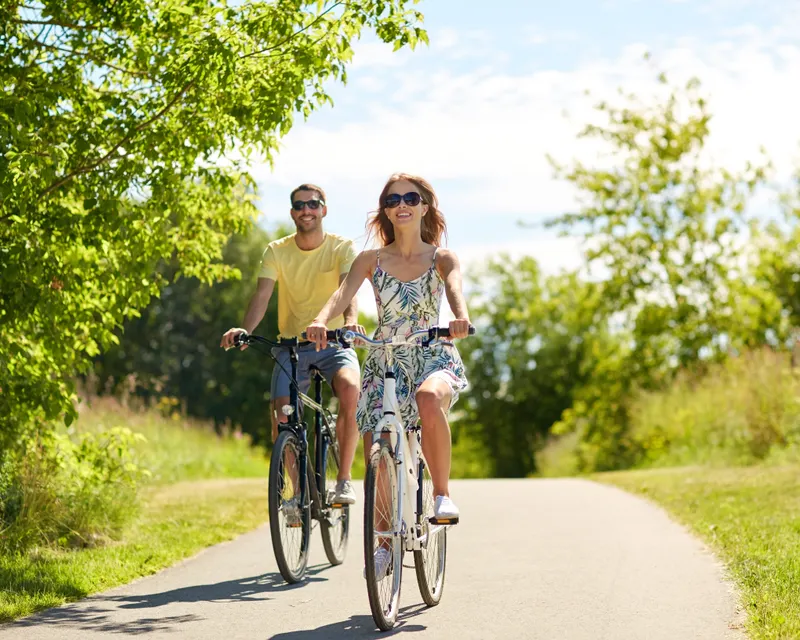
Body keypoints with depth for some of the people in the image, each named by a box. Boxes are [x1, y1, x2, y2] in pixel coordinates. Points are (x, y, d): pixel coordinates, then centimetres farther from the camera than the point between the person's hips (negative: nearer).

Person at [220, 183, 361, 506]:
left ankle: (344, 479, -21)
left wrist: (350, 320, -46)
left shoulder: (343, 248, -6)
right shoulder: (277, 251, -1)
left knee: (350, 388, -33)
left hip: (333, 343, -2)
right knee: (281, 421, -15)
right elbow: (262, 294, -14)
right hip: (291, 346, 2)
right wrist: (244, 330, -35)